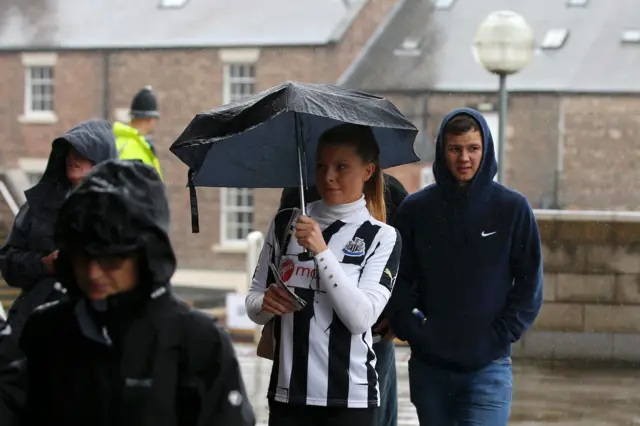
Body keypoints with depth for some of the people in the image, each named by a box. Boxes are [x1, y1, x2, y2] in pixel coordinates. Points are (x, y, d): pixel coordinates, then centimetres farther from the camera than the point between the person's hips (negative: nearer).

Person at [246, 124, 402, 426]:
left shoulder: (382, 238, 0)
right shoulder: (285, 224, 8)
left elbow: (361, 318, -12)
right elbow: (253, 304, 11)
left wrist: (321, 251, -19)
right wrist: (265, 303, -11)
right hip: (286, 393, 3)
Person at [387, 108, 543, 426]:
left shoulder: (512, 208, -1)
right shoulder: (416, 209, 3)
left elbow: (529, 283, 2)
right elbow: (398, 280, 7)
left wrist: (499, 336, -6)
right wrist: (413, 331, -6)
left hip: (488, 367, -2)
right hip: (429, 367, 3)